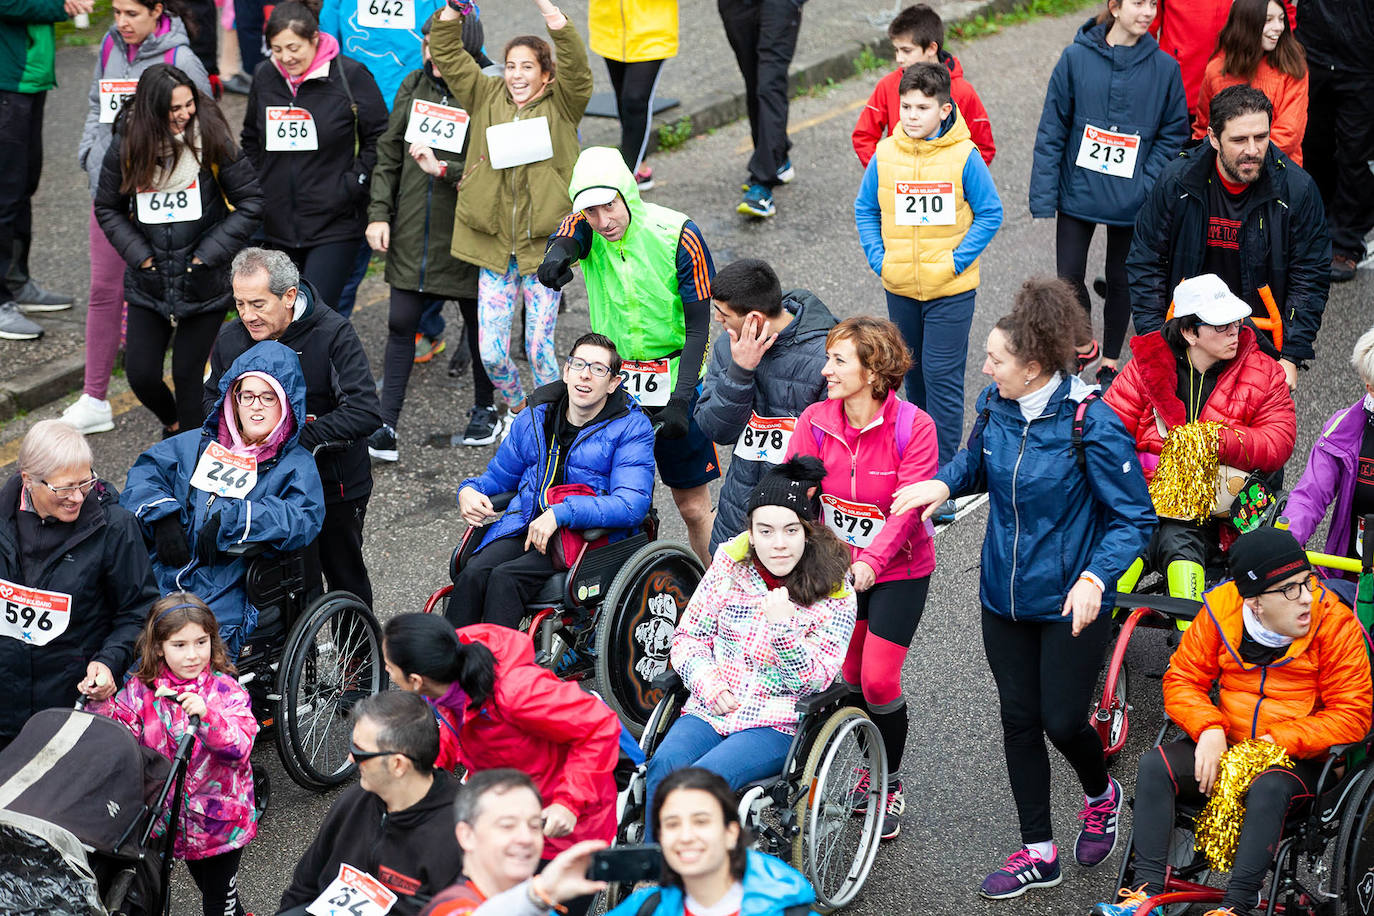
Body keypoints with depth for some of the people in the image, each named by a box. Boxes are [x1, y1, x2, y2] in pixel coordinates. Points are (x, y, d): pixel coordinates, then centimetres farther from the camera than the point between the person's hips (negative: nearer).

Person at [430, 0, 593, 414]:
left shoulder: (561, 105, 0)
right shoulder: (486, 98, 8)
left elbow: (575, 63, -17)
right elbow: (447, 55, 4)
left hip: (543, 246, -3)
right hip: (494, 247, 3)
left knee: (540, 349, -1)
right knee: (491, 353, 2)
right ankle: (517, 411, 31)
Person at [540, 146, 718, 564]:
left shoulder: (678, 235, -15)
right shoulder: (586, 227, -7)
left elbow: (698, 325, -13)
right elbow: (565, 239, -31)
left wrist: (680, 399, -22)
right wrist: (557, 253, -57)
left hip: (675, 380, -2)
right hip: (612, 381, 2)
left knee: (693, 506, 3)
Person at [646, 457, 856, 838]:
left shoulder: (834, 594, -4)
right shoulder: (729, 566, 5)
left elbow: (814, 682, -8)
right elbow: (688, 637, 11)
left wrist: (783, 627, -24)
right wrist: (708, 683, -9)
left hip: (778, 723, -3)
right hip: (711, 708, 3)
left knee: (707, 777, -30)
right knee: (664, 766, -27)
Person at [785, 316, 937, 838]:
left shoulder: (913, 427, -18)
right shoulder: (815, 422, -7)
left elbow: (907, 508, -23)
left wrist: (871, 561, -35)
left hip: (898, 570, -4)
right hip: (837, 564, 4)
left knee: (878, 680, -7)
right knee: (847, 673, 9)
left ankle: (890, 784, 15)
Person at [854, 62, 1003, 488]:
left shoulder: (964, 157, -11)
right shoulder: (885, 154, -1)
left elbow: (990, 214, -5)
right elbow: (865, 209, 10)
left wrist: (957, 260, -11)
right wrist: (878, 258, -2)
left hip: (950, 290, -4)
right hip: (899, 288, 4)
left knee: (942, 377, -4)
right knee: (913, 373, 17)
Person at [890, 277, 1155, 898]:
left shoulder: (1092, 426, -23)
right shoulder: (995, 405, -5)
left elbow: (1134, 519, -17)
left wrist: (1095, 577, -32)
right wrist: (941, 483, -6)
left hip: (1071, 603, -6)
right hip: (1004, 594, 6)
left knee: (1062, 720, 2)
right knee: (1019, 719, 12)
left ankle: (1101, 796, 38)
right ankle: (1038, 853, 25)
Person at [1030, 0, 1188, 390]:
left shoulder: (1164, 67, -6)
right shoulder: (1076, 58, -8)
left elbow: (1173, 134, -1)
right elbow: (1052, 130, -5)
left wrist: (1147, 186, -13)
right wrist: (1045, 195, -9)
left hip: (1131, 200, 0)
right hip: (1078, 193, 0)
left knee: (1120, 280, 12)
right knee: (1069, 277, 1)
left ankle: (1110, 362, 30)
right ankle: (1085, 346, 29)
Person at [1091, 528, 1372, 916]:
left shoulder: (1335, 621, -11)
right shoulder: (1221, 611, -4)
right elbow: (1182, 680, 4)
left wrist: (1277, 742, -19)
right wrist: (1209, 730, -17)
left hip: (1298, 758, -3)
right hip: (1226, 747, 4)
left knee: (1269, 788, -36)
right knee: (1154, 764, -20)